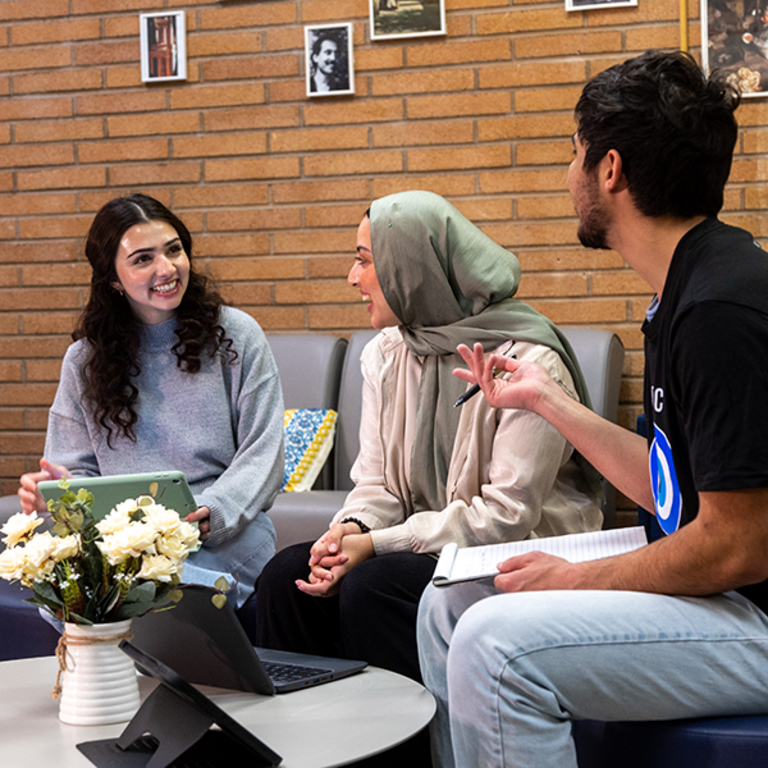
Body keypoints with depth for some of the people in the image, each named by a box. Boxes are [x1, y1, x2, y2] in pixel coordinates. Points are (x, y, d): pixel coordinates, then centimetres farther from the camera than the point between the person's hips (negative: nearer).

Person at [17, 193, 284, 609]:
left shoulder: (236, 335, 6)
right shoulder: (85, 360, 13)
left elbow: (262, 454, 0)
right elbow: (79, 467, 13)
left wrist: (209, 513, -20)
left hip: (223, 540, -1)